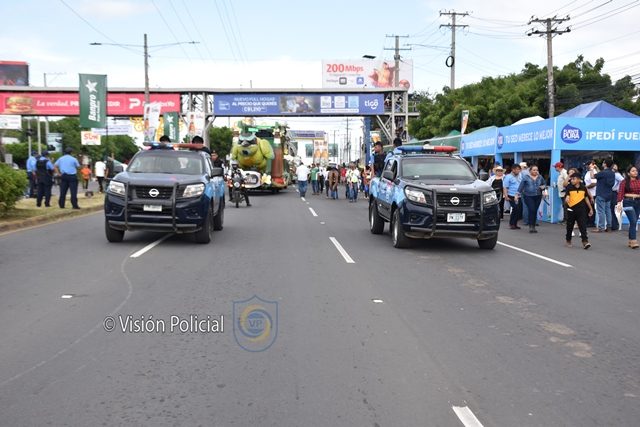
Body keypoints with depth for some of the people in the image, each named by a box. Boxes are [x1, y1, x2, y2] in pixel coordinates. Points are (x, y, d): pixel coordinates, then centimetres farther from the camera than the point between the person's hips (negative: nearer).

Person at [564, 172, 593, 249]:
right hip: (571, 209, -1)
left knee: (583, 225, -9)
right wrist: (566, 200, -37)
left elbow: (586, 198, 14)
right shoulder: (569, 187, -4)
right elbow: (566, 197, -12)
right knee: (570, 226, 11)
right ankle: (568, 241, 27)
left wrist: (590, 208, 16)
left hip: (581, 209, 1)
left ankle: (585, 241, -12)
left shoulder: (583, 188, 3)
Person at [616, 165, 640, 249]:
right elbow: (620, 192, -10)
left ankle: (630, 241, 18)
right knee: (633, 221, -14)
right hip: (628, 202, -4)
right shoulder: (624, 182, -3)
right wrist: (619, 202, -21)